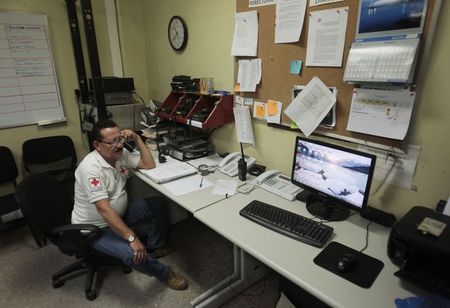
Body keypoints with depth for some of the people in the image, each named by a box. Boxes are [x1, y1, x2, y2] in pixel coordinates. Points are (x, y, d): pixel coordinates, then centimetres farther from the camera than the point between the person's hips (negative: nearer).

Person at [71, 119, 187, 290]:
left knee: (158, 204, 2)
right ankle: (164, 273, 1)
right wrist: (132, 238, -37)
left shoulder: (120, 154, -5)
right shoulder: (91, 168, -30)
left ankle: (154, 247, 19)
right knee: (134, 253, -29)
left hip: (119, 213, 8)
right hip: (94, 227, -8)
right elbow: (104, 209, -35)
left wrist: (137, 139, -13)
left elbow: (149, 165, -3)